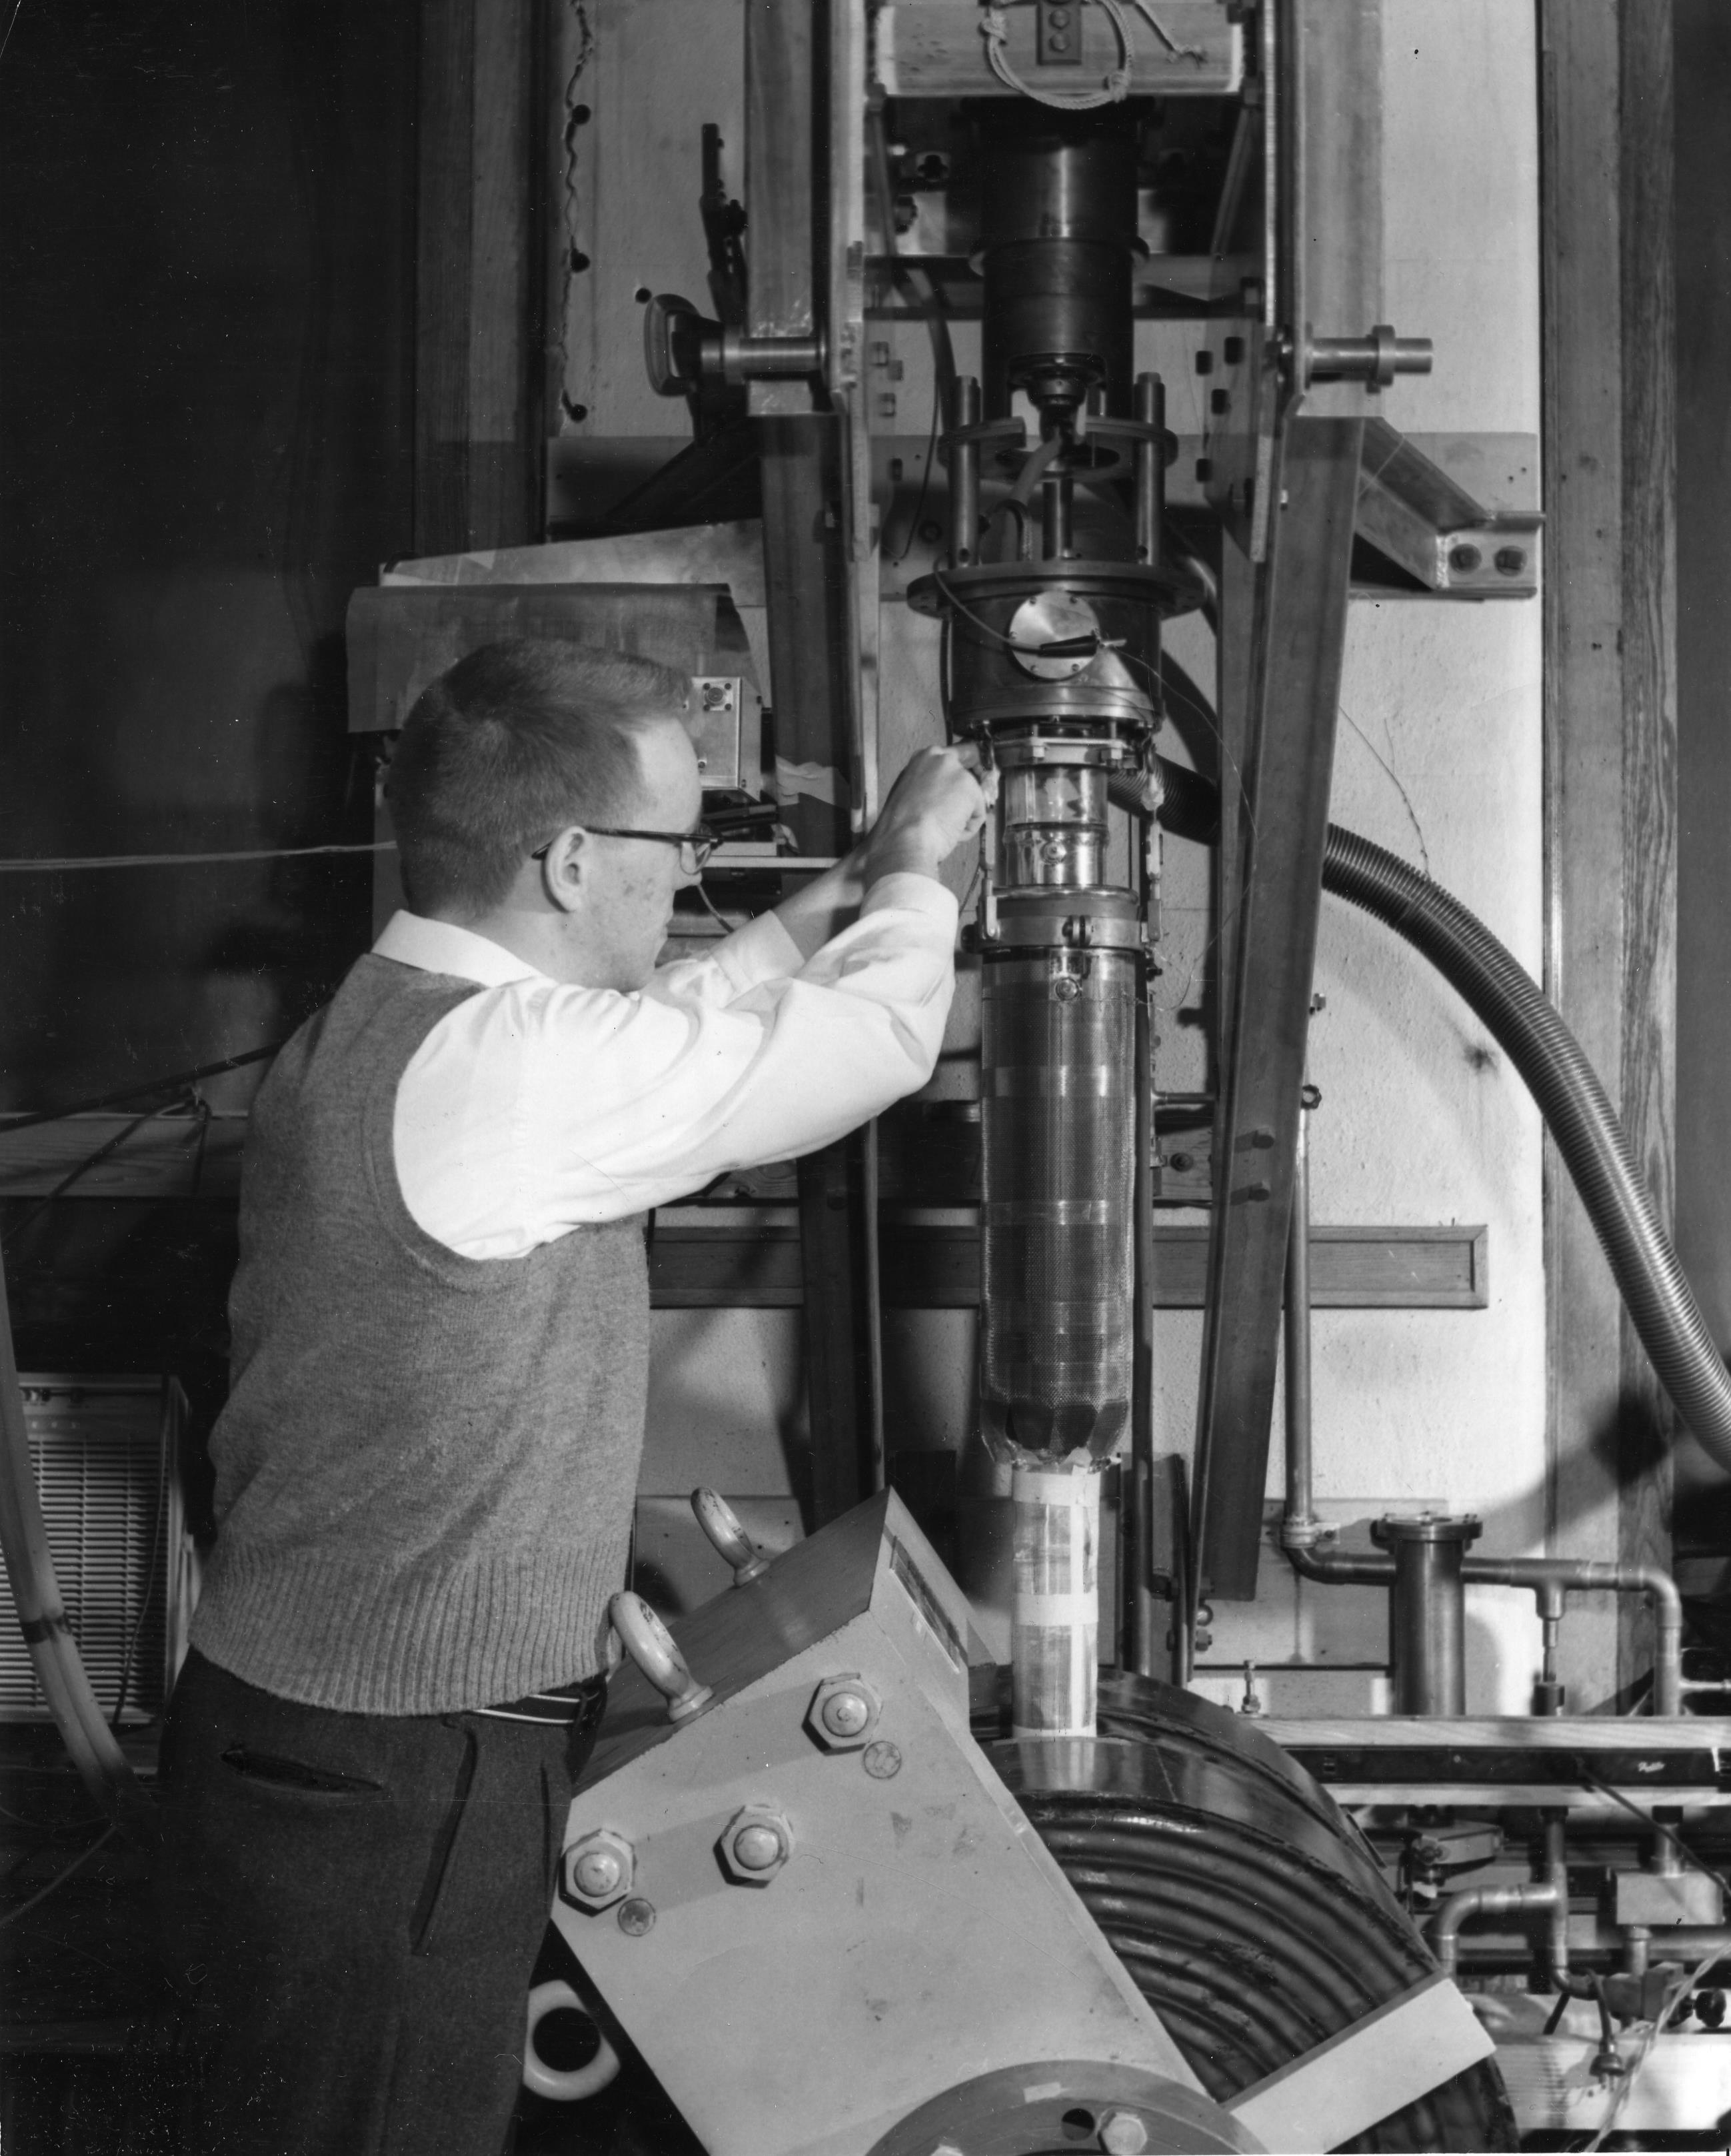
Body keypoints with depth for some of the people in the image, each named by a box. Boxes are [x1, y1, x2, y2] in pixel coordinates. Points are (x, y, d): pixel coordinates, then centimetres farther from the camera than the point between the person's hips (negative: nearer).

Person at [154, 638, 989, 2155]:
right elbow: (879, 1038, -14)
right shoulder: (512, 1068, -24)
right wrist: (911, 869, 6)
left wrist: (847, 893, 24)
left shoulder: (365, 1030, 6)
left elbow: (672, 1026, 23)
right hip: (387, 1791, -10)